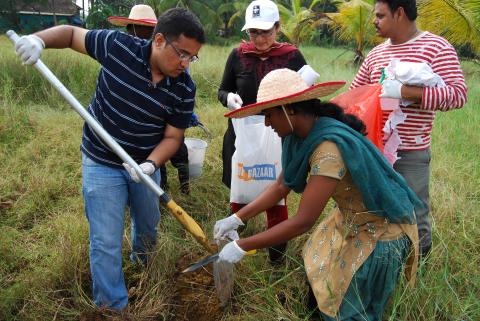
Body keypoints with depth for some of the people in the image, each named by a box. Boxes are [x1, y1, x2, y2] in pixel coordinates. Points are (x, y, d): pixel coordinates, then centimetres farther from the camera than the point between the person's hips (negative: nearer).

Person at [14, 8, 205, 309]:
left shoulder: (184, 89, -16)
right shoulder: (118, 46, -21)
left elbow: (172, 137, -9)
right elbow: (71, 33, -5)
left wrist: (150, 165, -27)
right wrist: (39, 39, -24)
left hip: (146, 164, 3)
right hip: (102, 164, -3)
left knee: (149, 226, 24)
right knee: (107, 242, 0)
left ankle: (142, 261, 58)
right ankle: (113, 307, 21)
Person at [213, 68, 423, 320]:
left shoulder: (328, 148, -36)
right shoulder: (302, 136, -8)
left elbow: (303, 221, -33)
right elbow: (281, 186, 2)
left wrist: (243, 246, -25)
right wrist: (237, 218, -2)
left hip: (379, 235, -8)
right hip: (351, 221, 8)